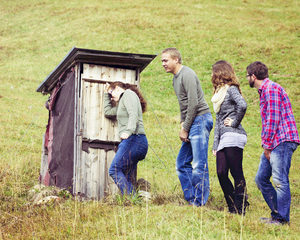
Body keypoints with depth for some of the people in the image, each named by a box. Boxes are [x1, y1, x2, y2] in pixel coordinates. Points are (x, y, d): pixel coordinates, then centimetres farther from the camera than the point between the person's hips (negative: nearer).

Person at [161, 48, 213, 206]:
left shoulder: (187, 75, -12)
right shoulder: (176, 78, 18)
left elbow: (194, 103, -18)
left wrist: (185, 129, -14)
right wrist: (182, 124, 10)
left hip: (200, 119, -11)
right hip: (191, 123, 11)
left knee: (199, 165, -10)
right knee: (182, 164, 10)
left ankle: (200, 203, -9)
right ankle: (191, 199, 14)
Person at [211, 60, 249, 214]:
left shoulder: (231, 89, -4)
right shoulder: (219, 92, 23)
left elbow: (242, 105, -25)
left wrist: (235, 122, -13)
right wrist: (215, 145, 19)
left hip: (233, 136, -9)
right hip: (224, 139, 9)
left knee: (237, 174, -8)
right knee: (221, 173, 2)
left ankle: (241, 208, -5)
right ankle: (233, 207, 8)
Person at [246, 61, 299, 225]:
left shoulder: (271, 89, -11)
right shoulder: (264, 90, 22)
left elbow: (273, 119, -16)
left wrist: (267, 145, -13)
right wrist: (265, 144, 16)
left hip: (283, 140, -11)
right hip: (273, 143, 11)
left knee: (279, 180, -11)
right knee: (261, 178, 11)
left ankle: (282, 218, -7)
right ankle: (276, 213, 16)